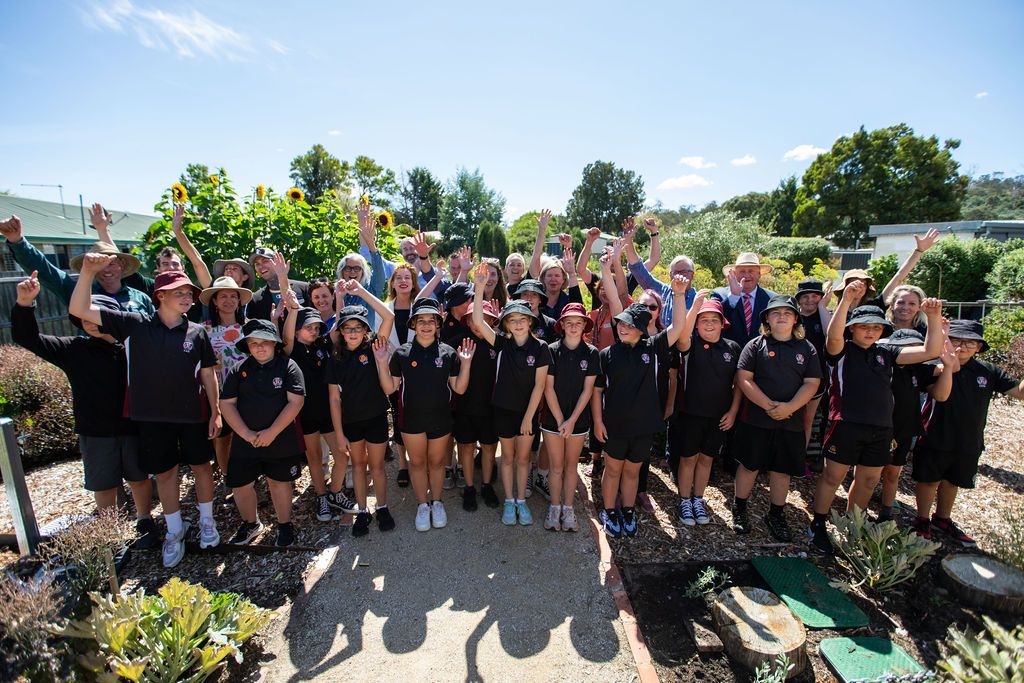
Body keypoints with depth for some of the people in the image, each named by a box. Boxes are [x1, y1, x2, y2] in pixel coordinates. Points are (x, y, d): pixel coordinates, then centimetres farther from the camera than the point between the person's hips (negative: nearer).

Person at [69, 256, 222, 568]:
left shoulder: (197, 332, -3)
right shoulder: (134, 325, -3)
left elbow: (208, 375, 1)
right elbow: (79, 310, -7)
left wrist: (215, 412, 0)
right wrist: (88, 271, -20)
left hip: (193, 414, 0)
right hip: (152, 416, 1)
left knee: (201, 466, 11)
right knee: (164, 472, 13)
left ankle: (206, 520, 32)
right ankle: (175, 530, 32)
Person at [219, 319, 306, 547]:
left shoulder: (287, 366, -7)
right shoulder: (239, 370, 2)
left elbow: (295, 402, -13)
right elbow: (226, 403, 0)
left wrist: (272, 432, -17)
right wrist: (246, 434, -10)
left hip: (281, 441, -3)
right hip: (245, 441, 3)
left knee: (279, 482, 11)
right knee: (240, 485, 11)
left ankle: (284, 525, 32)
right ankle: (251, 523, 38)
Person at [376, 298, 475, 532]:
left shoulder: (448, 352, -4)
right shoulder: (402, 352, -4)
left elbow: (459, 388, -3)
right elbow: (389, 388, -3)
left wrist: (465, 363, -15)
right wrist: (382, 362, -14)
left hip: (440, 418, 0)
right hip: (411, 418, 0)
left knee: (436, 462, 16)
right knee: (417, 462, 14)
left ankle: (437, 503, 37)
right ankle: (422, 505, 34)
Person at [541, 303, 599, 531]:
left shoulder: (591, 353, -5)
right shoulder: (552, 351, -8)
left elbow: (587, 390, -5)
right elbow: (548, 388, -8)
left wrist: (572, 421, -10)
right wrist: (560, 420, -11)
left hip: (579, 419, 1)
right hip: (553, 419, -1)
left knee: (571, 465, 13)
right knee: (556, 466, 9)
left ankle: (567, 508, 27)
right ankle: (554, 507, 25)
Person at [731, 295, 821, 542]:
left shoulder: (807, 349, 6)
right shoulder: (756, 345, -2)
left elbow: (811, 383, 0)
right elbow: (744, 379, -8)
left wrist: (789, 407, -15)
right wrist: (769, 406, -16)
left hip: (791, 421, 3)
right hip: (756, 419, -2)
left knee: (782, 469, 13)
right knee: (749, 465, 7)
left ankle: (777, 514, 30)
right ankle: (739, 509, 24)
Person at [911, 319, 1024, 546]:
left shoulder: (988, 372, 0)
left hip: (969, 443, 5)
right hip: (935, 440, -5)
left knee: (951, 482, 22)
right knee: (929, 481, 11)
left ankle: (943, 519, 42)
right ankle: (922, 521, 28)